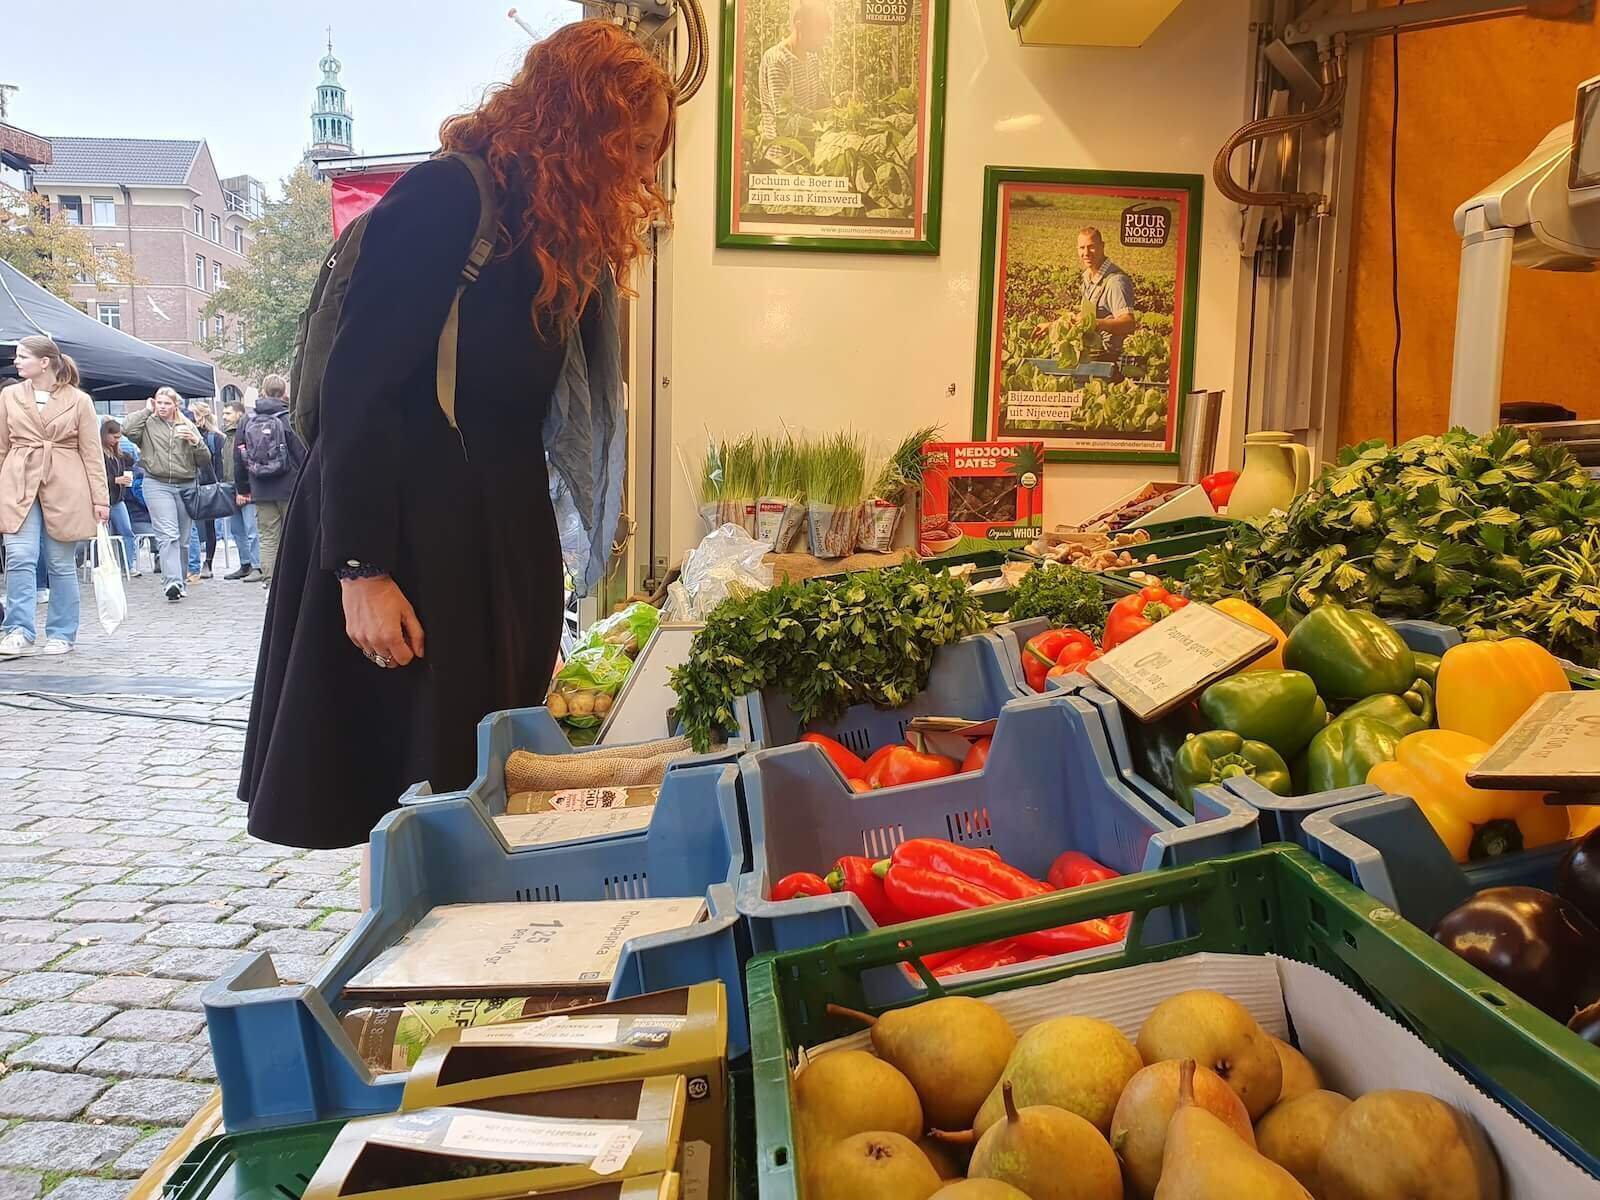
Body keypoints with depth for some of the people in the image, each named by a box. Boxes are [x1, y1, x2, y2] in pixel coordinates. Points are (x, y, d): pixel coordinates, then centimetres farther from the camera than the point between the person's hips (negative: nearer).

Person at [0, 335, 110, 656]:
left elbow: (92, 452, 2)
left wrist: (100, 498, -3)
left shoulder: (79, 400, 2)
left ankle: (61, 635, 14)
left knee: (62, 564, 5)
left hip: (65, 489, -2)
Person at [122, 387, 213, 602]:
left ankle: (180, 582, 19)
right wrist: (146, 410, -3)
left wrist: (196, 441, -9)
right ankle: (172, 582, -23)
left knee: (183, 538, 8)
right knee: (168, 535, -15)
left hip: (186, 485, 3)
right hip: (157, 485, -3)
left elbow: (205, 460, 10)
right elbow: (127, 430, -15)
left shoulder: (187, 426, 13)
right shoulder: (148, 424, 7)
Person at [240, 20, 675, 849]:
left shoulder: (561, 231, 11)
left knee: (488, 779, 13)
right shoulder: (445, 199, -13)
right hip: (409, 533, -8)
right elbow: (357, 390, -18)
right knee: (410, 789, 3)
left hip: (503, 532, 8)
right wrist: (362, 570, -21)